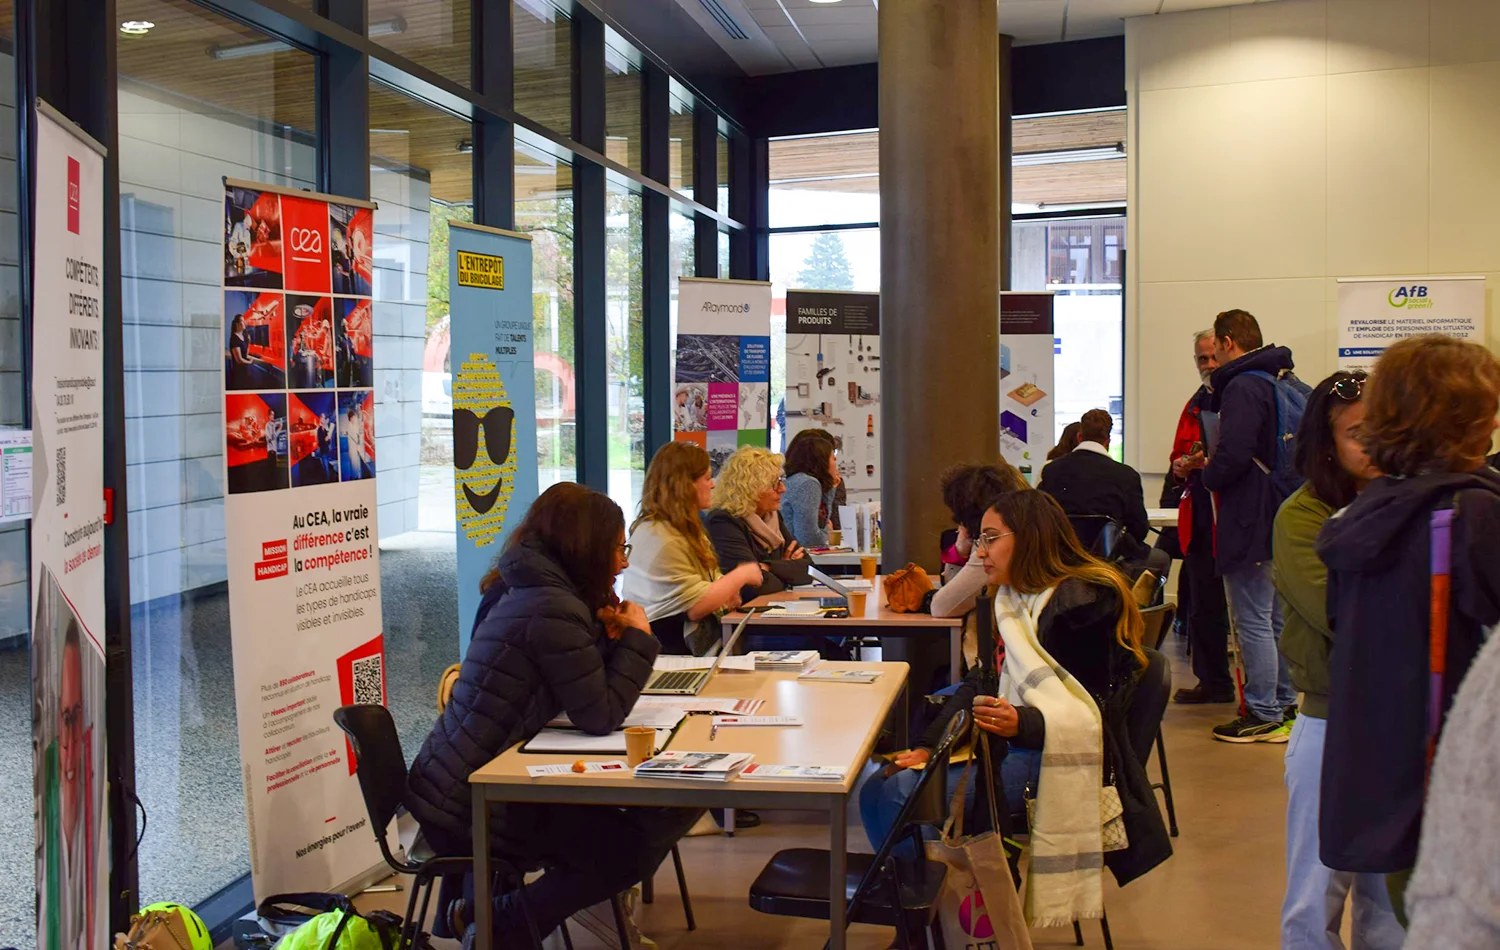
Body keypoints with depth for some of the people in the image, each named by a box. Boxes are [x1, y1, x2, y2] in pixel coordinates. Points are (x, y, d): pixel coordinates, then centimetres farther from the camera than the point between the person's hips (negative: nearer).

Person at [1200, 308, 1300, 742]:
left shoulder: (1242, 387, -16)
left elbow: (1233, 455, -27)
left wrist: (1208, 473, -6)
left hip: (1250, 519, -10)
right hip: (1282, 519, 10)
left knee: (1252, 621, -3)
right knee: (1277, 617, 16)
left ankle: (1264, 715, 2)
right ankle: (1285, 707, 24)